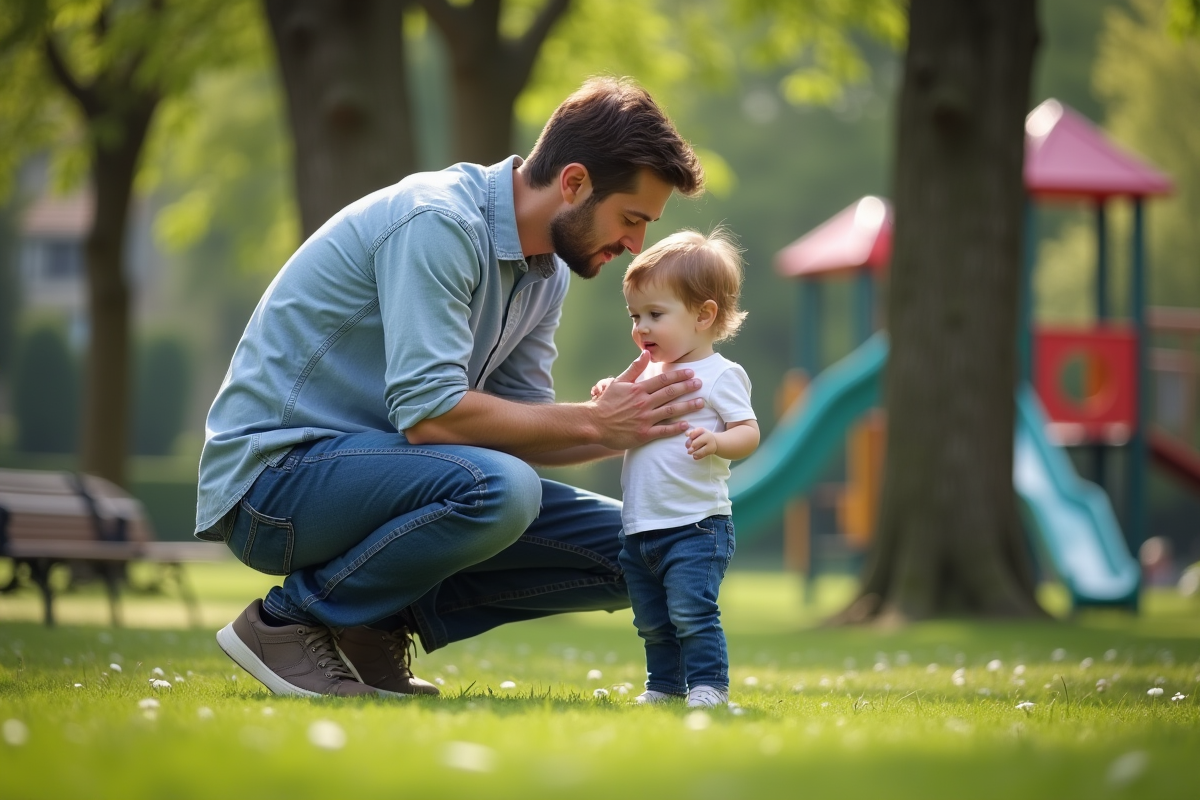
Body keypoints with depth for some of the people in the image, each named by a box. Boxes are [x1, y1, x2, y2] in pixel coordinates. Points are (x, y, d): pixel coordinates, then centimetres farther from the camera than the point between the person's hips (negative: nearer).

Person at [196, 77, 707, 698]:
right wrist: (593, 422, -20)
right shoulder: (437, 222, -21)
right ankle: (288, 620, -13)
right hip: (275, 474, -9)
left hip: (371, 466, 9)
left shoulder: (547, 272, 8)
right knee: (499, 489, -35)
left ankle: (376, 622, 4)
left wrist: (627, 428, -11)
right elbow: (429, 412, -28)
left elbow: (515, 428, 7)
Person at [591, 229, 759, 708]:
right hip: (640, 526, 8)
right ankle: (664, 687, 26)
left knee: (691, 610, -15)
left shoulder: (718, 375, -8)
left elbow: (748, 433, -15)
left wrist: (716, 442, -34)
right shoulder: (647, 372, 13)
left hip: (695, 524, -8)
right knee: (652, 621, 15)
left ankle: (709, 685, -9)